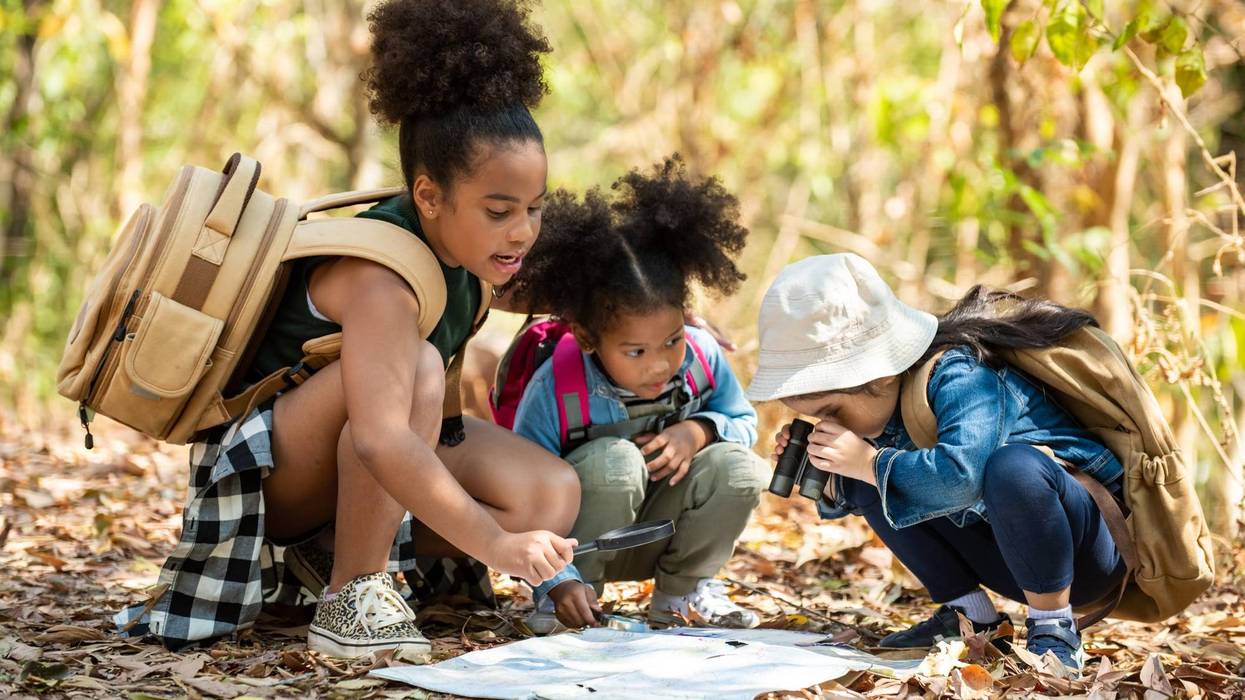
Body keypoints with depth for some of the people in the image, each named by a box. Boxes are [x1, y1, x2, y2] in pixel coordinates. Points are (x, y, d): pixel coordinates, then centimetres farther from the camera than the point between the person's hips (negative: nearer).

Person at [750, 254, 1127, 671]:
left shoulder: (959, 377, -26)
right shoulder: (886, 398, -2)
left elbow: (961, 475, -45)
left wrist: (867, 462, -33)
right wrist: (829, 476, -12)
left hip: (1084, 552, -8)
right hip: (1008, 555, 8)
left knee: (1013, 466, -39)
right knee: (867, 482, -2)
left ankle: (1055, 632, -21)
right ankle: (969, 614, 3)